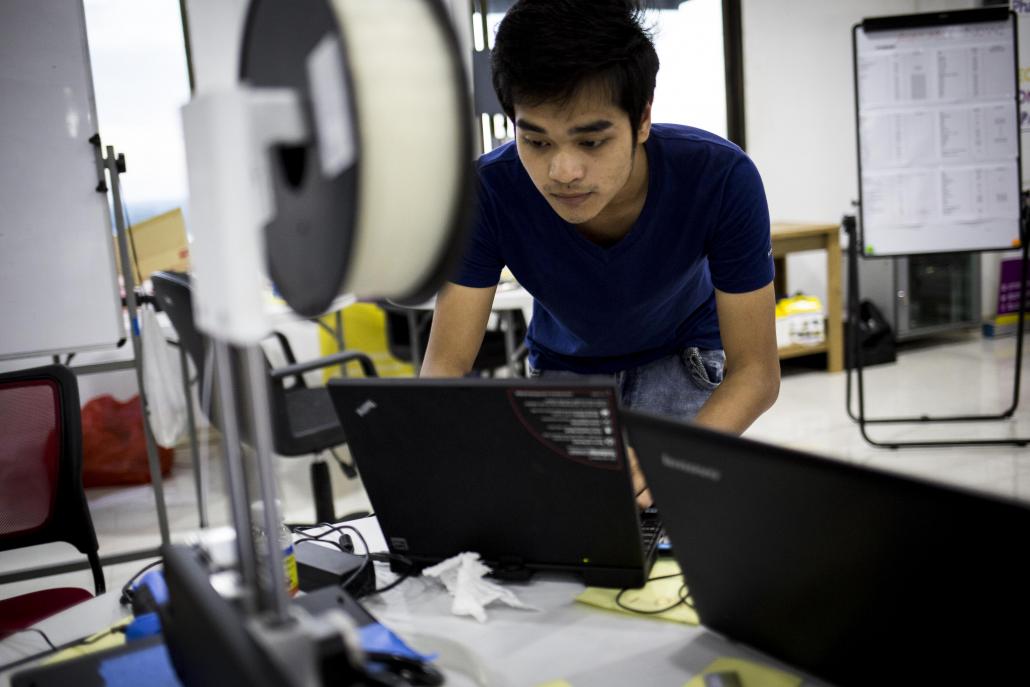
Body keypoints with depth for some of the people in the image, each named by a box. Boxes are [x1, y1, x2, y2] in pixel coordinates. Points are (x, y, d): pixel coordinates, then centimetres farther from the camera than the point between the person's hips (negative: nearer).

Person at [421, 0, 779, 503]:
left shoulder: (721, 178, -33)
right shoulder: (490, 191, -30)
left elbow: (756, 371, -30)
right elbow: (445, 366, -28)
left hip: (683, 362, -1)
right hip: (563, 369, 1)